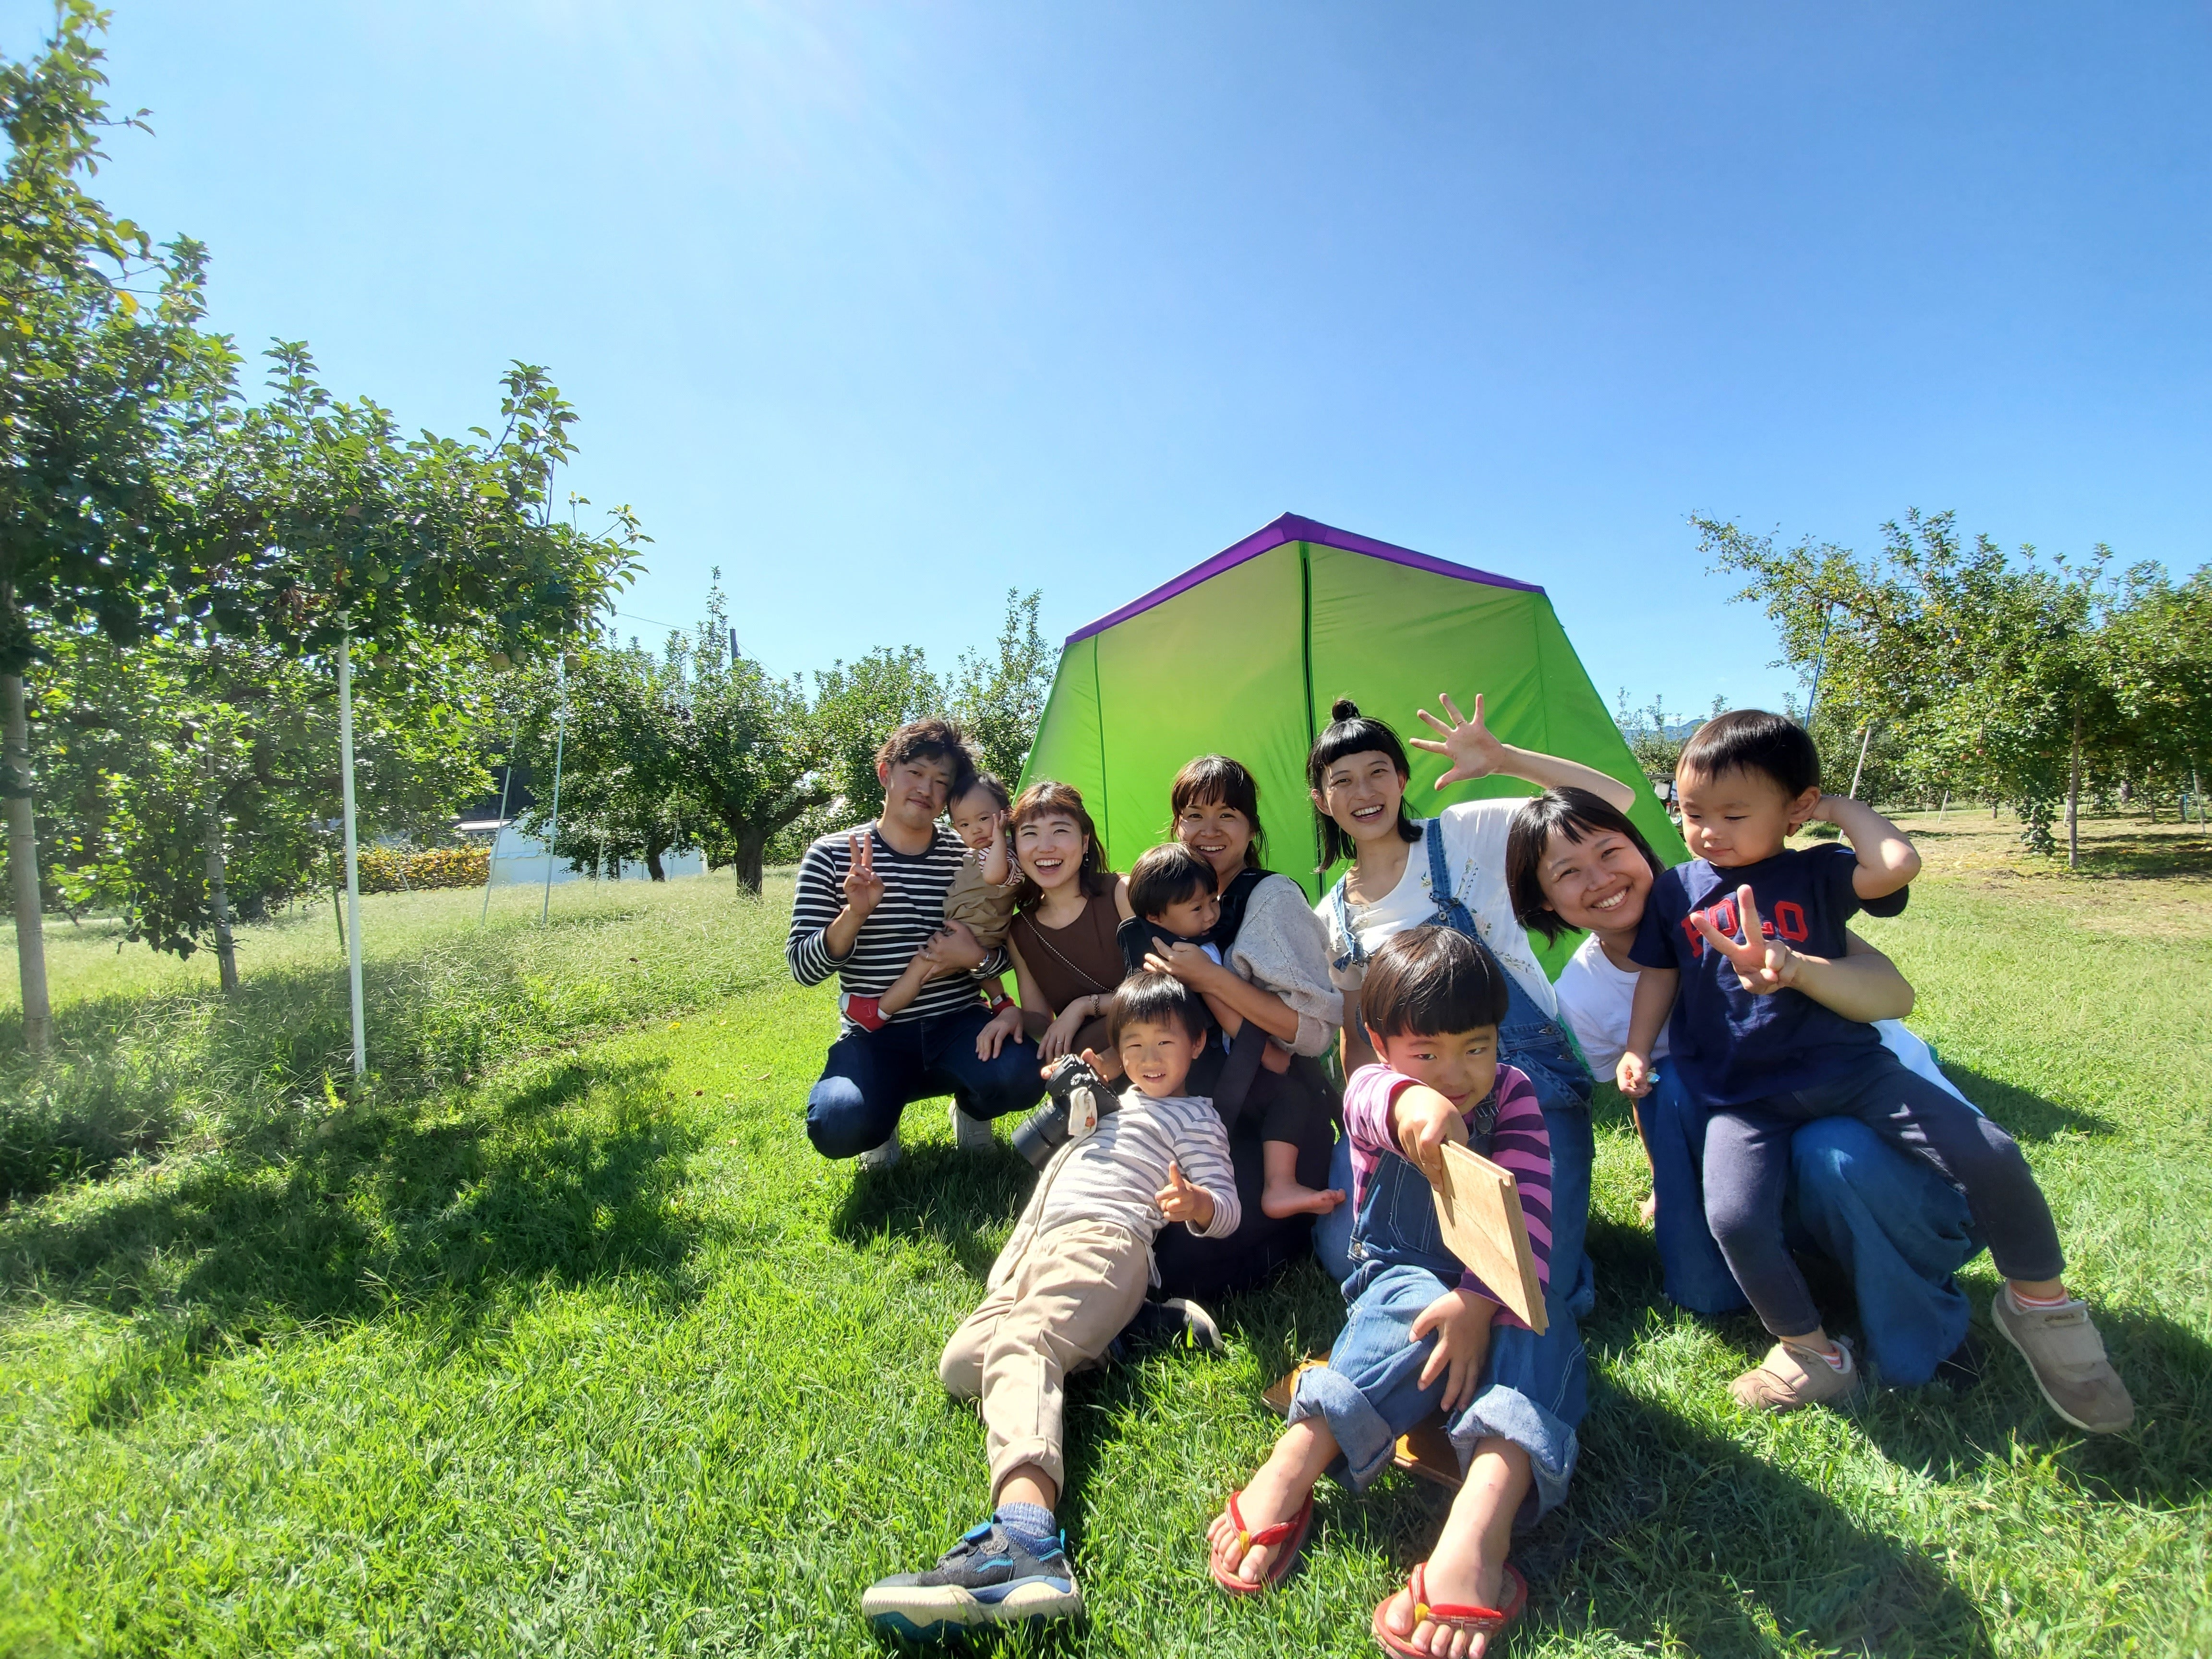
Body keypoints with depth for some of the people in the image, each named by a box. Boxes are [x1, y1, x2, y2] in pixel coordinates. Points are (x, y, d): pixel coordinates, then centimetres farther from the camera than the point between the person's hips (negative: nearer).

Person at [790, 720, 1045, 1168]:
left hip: (958, 1025, 2)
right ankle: (883, 1109, 8)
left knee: (1020, 1077, -29)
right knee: (838, 1127, -31)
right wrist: (855, 915, -25)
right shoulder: (832, 855, -3)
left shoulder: (970, 858, 2)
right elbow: (803, 968, -7)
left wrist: (977, 956, -16)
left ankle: (970, 1106, 9)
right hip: (874, 1037, -1)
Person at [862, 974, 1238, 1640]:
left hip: (1102, 1238, -8)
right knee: (960, 1363, -17)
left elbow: (1225, 1211, 2)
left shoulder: (1195, 1118, 13)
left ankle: (1023, 1540, -57)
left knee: (1018, 1346, -36)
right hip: (1038, 1247, 8)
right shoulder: (1120, 1101, 36)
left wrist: (1195, 1203, -23)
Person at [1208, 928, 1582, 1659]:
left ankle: (1480, 1525, -53)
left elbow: (1528, 1209, -19)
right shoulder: (1373, 1090, -9)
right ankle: (1286, 1476, -45)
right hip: (1404, 1275, -1)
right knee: (1417, 1305, -36)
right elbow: (1370, 1100, -37)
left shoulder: (1512, 1095, -5)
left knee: (1536, 1329, -32)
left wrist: (1479, 1301, -37)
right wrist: (1409, 1103, -64)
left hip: (1499, 1289, 2)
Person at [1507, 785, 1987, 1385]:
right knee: (1671, 1084, -25)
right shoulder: (1580, 997, -10)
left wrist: (1791, 967, -49)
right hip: (1767, 1133, 2)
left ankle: (1924, 1325, -3)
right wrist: (1671, 1192, 13)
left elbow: (1896, 994, -29)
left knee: (1832, 1155, -34)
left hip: (1899, 1106, -2)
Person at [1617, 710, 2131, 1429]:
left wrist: (1843, 809, -4)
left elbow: (1899, 864, -19)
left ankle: (2040, 1305, 20)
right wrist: (1636, 1051, 1)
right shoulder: (1675, 891, 6)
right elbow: (1658, 976, 11)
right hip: (1742, 1098, 0)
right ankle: (1812, 1354, 4)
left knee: (1990, 1155, -11)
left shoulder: (1817, 874, 1)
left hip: (1847, 1066, 1)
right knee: (1734, 1219, -23)